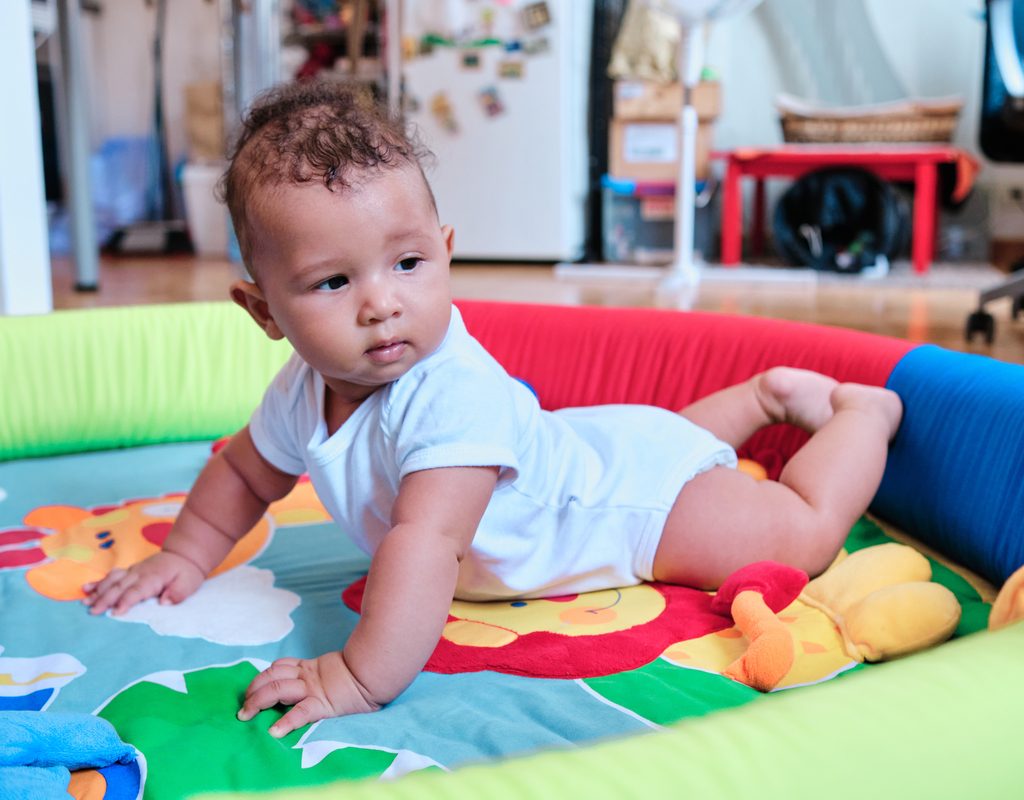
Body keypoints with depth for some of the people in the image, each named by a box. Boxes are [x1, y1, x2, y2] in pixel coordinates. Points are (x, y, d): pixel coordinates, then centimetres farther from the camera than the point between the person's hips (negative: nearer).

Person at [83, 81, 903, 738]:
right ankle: (767, 392, 48)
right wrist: (185, 557, 5)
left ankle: (864, 411, 20)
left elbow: (426, 542, -52)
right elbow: (245, 471, 5)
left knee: (801, 537, -5)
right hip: (579, 451, 8)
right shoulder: (303, 393, -15)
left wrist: (358, 679, -52)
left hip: (641, 483, -8)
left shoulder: (452, 396, -43)